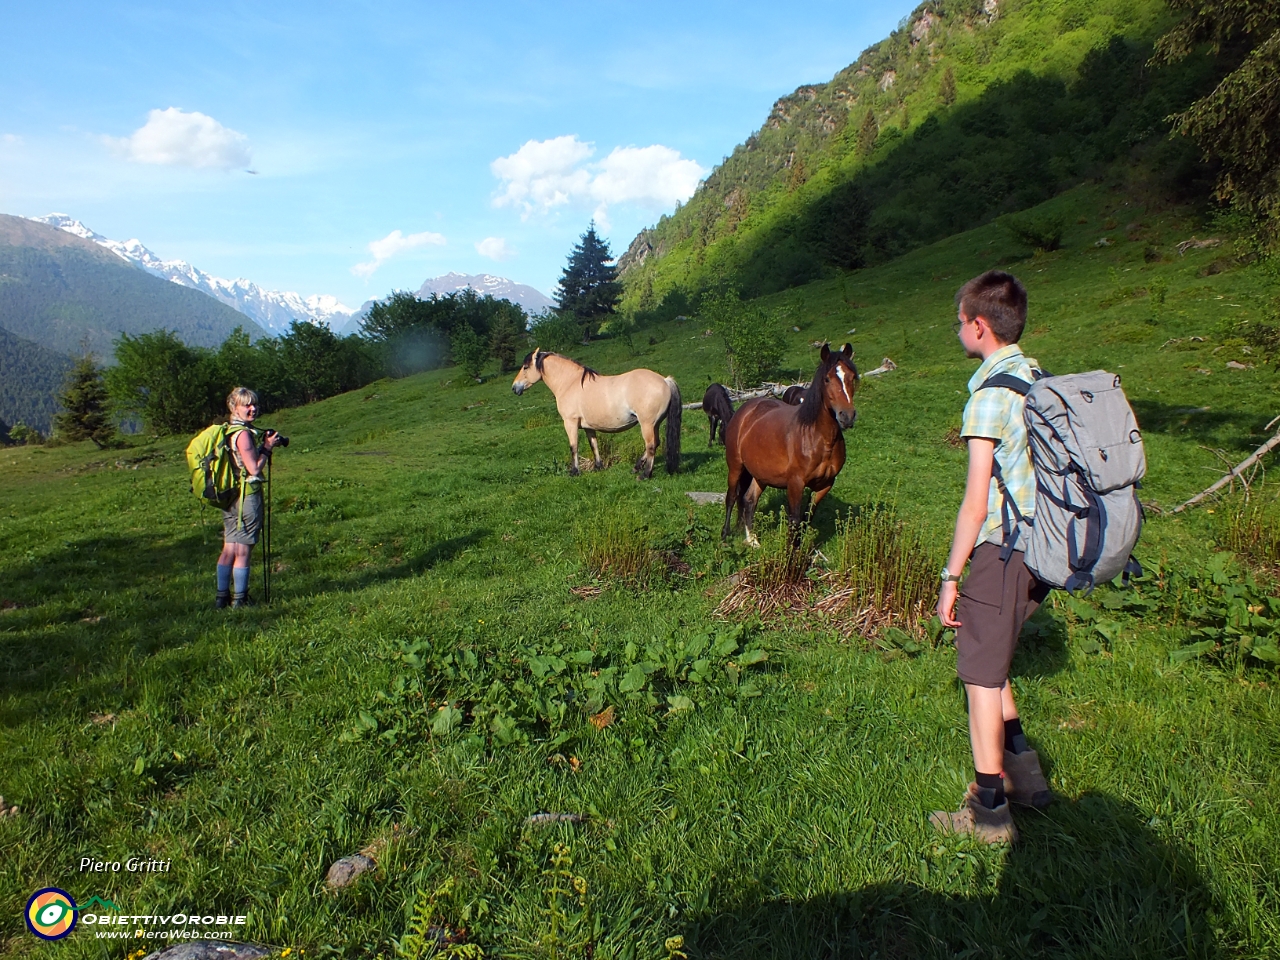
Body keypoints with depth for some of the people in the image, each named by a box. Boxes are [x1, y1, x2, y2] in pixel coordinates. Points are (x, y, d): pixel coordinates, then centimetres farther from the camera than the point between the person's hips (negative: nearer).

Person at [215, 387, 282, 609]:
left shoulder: (228, 431, 14)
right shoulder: (243, 433, -16)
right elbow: (254, 469, -17)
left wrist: (264, 445, 9)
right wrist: (268, 447, -7)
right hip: (247, 497, -9)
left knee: (229, 550, 13)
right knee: (242, 551, -1)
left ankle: (222, 597, 18)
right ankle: (239, 600, 6)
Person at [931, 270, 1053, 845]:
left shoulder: (989, 394, -17)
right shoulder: (1039, 379, 9)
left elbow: (977, 504, -18)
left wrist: (951, 576, -12)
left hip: (1002, 550, -9)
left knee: (980, 675, 3)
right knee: (990, 657, 24)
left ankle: (990, 813, 14)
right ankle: (1021, 769, 31)